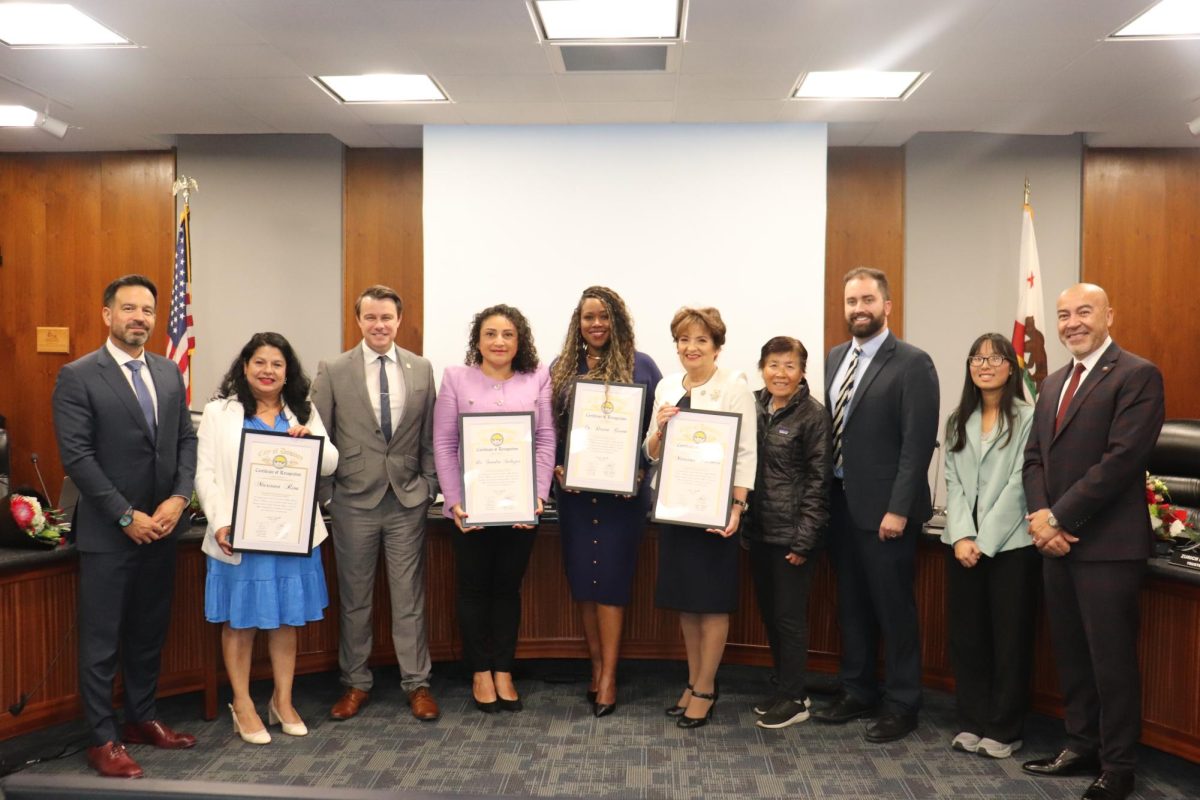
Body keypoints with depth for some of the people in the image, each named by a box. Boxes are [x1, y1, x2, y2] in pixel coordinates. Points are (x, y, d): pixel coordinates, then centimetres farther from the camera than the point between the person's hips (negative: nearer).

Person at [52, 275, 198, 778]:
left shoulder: (169, 372, 9)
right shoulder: (78, 377, -8)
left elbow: (186, 440, 9)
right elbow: (76, 457, -13)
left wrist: (179, 498, -6)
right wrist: (127, 516, -16)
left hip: (161, 527, 6)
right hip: (107, 532, -5)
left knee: (150, 633, 16)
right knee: (102, 642, 4)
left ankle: (142, 719, 30)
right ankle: (103, 740, 15)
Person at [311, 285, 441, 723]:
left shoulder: (421, 369, 4)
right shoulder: (333, 371, -2)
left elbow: (429, 436, 7)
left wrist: (430, 485, 3)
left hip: (408, 499, 1)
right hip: (354, 500, -1)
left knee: (409, 596, 7)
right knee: (354, 598, 10)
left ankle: (416, 683, 18)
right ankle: (355, 683, 24)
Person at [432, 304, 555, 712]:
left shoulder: (538, 379, 3)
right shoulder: (456, 379, 1)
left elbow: (546, 440, 1)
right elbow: (443, 444, -2)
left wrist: (538, 494, -11)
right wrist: (455, 501, -11)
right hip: (471, 506, -1)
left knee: (508, 587, 11)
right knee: (474, 588, 10)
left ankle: (503, 670, 24)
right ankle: (480, 671, 24)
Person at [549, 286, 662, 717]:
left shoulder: (641, 366, 0)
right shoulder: (561, 368, 7)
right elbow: (548, 428, 8)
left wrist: (645, 468, -11)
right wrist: (555, 467, -6)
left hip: (623, 490, -3)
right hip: (575, 489, 3)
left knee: (611, 576, -1)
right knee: (582, 576, 8)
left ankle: (608, 676, 6)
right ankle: (597, 666, 21)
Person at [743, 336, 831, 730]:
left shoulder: (813, 415, -8)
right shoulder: (752, 406, 7)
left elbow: (818, 479, -10)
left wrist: (804, 539, -13)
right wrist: (741, 519, 5)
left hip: (791, 533, -6)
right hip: (758, 529, 6)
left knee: (789, 616, 3)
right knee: (769, 612, 14)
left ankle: (793, 699, 16)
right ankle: (784, 688, 29)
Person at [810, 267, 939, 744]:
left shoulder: (912, 364, -9)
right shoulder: (835, 358, 12)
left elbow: (918, 443, -14)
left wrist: (898, 509, -18)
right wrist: (825, 495, 6)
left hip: (883, 508, -7)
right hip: (840, 502, 7)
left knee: (893, 608, 4)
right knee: (851, 604, 16)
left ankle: (901, 705, 18)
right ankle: (857, 692, 29)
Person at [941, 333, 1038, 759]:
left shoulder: (1028, 418, -5)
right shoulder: (958, 421, 12)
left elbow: (1018, 485, -10)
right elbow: (953, 483, 5)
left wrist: (985, 542, -12)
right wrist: (961, 537, -8)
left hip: (1011, 544, -5)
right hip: (962, 544, 5)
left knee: (1009, 638, 4)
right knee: (966, 635, 9)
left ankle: (1004, 730, 16)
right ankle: (971, 722, 21)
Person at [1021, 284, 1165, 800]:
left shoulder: (1137, 375, -8)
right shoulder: (1052, 384, 16)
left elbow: (1121, 459, -17)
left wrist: (1058, 518, -15)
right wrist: (1040, 516, -5)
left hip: (1107, 544, -7)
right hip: (1057, 542, 7)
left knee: (1111, 659, 2)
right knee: (1071, 654, 14)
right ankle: (1082, 747, 28)